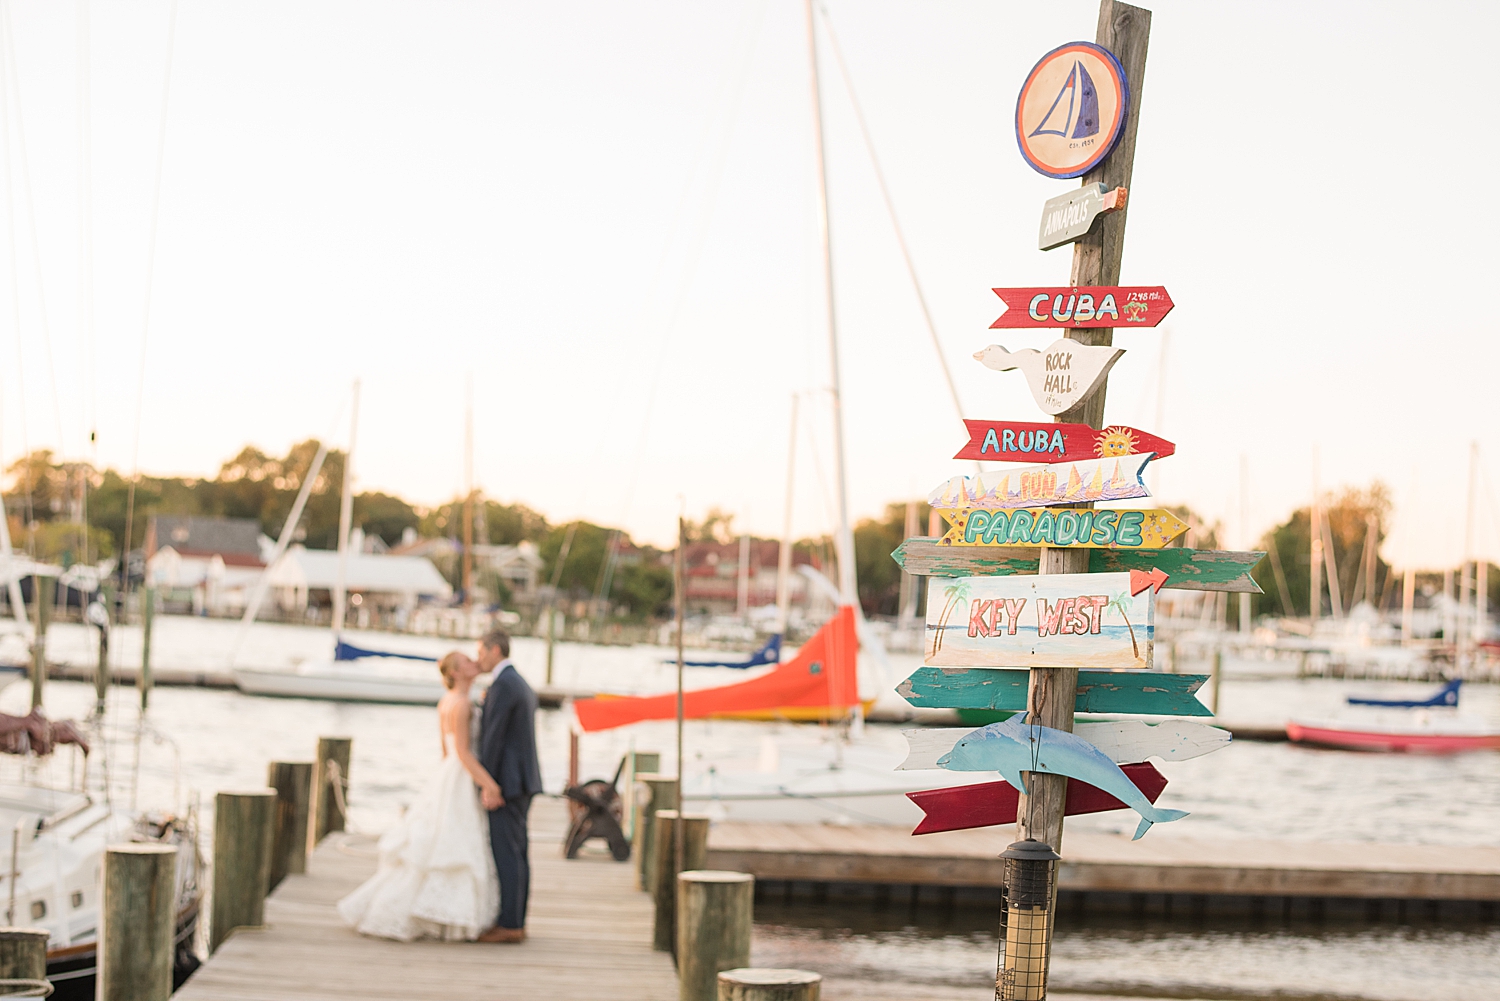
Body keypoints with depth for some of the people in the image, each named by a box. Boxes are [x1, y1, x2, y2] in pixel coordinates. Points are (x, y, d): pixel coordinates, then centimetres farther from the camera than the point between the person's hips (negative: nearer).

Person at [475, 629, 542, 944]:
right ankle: (516, 922, 11)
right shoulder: (524, 686, 18)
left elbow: (493, 737, -18)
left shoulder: (502, 685, -15)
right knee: (516, 853, 9)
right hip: (522, 781, 10)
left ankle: (509, 925, -7)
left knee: (505, 853, -8)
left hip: (505, 780, -10)